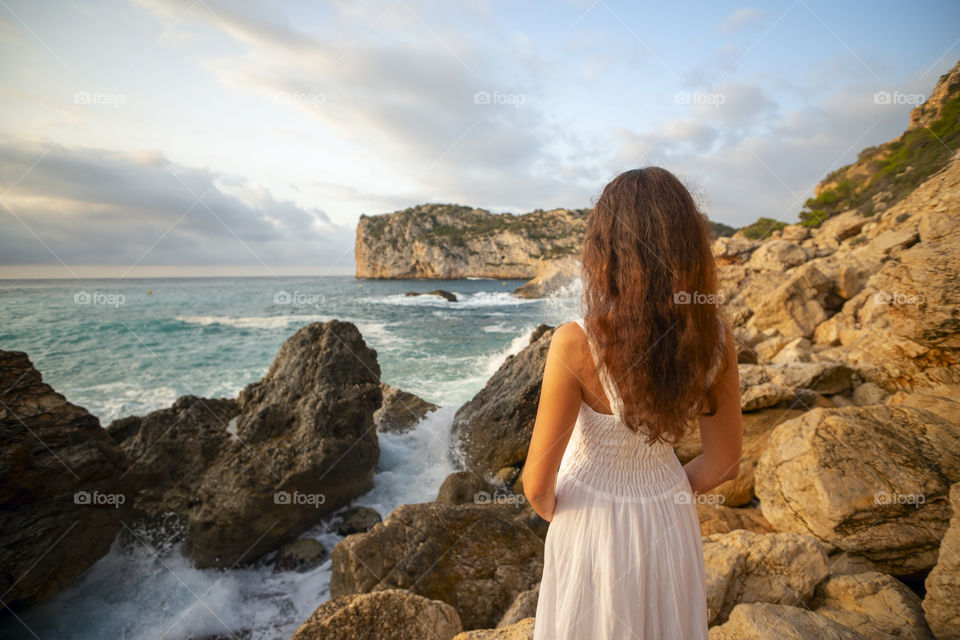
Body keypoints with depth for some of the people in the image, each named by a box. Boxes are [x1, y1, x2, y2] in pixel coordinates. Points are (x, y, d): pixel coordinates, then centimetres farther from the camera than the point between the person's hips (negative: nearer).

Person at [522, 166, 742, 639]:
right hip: (669, 525, 4)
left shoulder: (576, 345, -30)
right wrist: (663, 496, 13)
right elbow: (722, 463, -4)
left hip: (592, 526, -4)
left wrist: (549, 508, 2)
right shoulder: (716, 337, -16)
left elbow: (536, 484, -21)